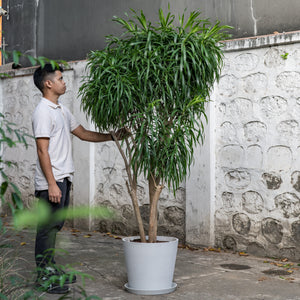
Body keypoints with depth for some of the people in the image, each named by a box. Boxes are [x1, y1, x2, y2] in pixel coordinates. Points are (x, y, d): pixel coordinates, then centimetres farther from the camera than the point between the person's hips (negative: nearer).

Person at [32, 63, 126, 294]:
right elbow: (42, 150, -18)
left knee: (55, 226, 15)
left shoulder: (61, 110, 16)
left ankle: (51, 269, 25)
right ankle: (43, 275, 7)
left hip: (63, 178, 9)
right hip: (51, 180, -9)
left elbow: (83, 133, 22)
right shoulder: (43, 112, -14)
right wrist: (52, 184, -21)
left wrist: (112, 136, 14)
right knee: (47, 227, -2)